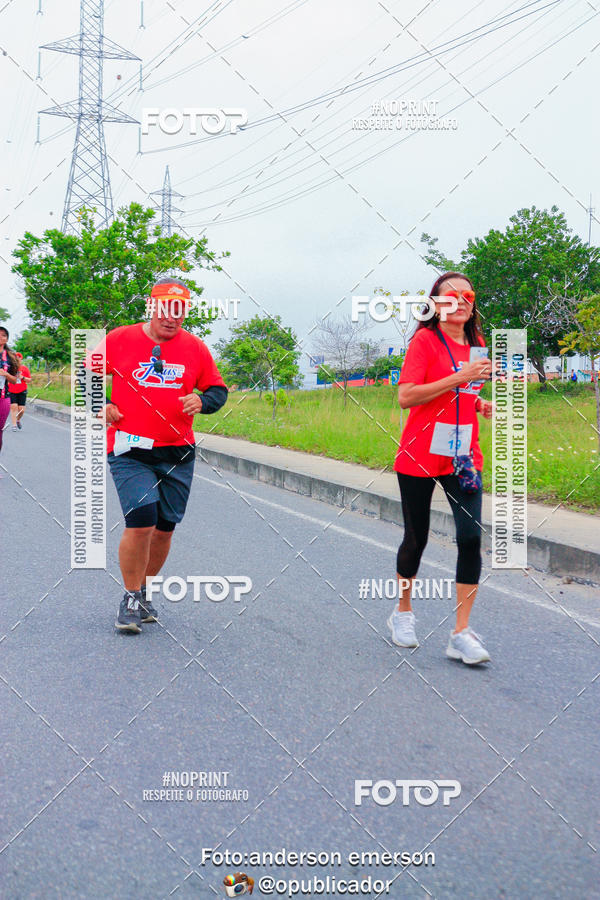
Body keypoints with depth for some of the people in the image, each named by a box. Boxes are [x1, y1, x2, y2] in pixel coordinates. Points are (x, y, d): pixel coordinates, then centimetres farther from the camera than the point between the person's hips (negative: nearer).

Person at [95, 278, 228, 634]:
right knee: (141, 522, -16)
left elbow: (218, 389, 13)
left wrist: (203, 401, -8)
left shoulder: (195, 347, 4)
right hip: (130, 451, -3)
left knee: (164, 528, 8)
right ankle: (131, 599, 4)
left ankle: (145, 592, 30)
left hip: (177, 453, 3)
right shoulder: (119, 340, 0)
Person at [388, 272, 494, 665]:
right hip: (420, 456, -4)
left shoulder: (476, 345, 12)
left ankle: (462, 633, -2)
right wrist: (459, 378, -22)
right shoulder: (426, 339, -7)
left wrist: (479, 403, 6)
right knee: (416, 539, 7)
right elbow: (405, 397, -18)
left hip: (463, 456, 5)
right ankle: (403, 612, 31)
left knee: (472, 537, -8)